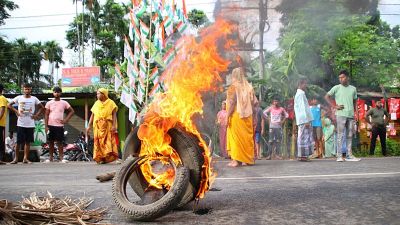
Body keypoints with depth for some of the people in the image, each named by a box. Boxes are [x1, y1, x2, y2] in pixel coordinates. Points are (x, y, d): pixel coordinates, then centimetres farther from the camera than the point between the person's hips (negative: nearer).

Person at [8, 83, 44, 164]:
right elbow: (9, 105, 10)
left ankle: (25, 158, 10)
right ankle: (16, 158, 9)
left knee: (28, 141, 4)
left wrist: (37, 115, 1)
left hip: (30, 124, 1)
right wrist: (16, 111, -2)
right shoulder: (19, 98, 2)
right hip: (20, 124, -1)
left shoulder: (34, 99, 4)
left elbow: (41, 107, 12)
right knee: (18, 141, 0)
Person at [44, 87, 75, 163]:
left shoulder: (64, 103, 3)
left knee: (60, 142, 0)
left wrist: (66, 119, -2)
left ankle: (61, 157, 4)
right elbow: (46, 115, 4)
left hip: (60, 125, -1)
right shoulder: (49, 103, 4)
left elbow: (71, 111, 9)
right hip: (51, 125, 1)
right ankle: (51, 157, 15)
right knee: (51, 142, 7)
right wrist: (46, 126, -4)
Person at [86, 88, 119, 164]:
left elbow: (114, 115, -1)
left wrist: (114, 125, -13)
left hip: (108, 125, -3)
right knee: (98, 142, -2)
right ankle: (100, 158, 1)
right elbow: (92, 115, 15)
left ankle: (108, 157, -9)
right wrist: (89, 126, 8)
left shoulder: (111, 103, 5)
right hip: (98, 126, 3)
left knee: (108, 141, -10)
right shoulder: (96, 103, 17)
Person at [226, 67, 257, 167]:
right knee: (247, 136, 10)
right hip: (247, 117, 5)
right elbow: (253, 102, 5)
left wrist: (228, 116, -11)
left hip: (236, 116, -5)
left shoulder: (233, 87, -7)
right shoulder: (249, 87, 7)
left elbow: (231, 103, -14)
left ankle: (236, 160, -2)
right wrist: (249, 112, 13)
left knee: (236, 136, 0)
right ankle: (247, 160, 14)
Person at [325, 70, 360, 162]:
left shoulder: (353, 89, 13)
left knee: (349, 136, 7)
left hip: (351, 115, 4)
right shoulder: (336, 88, 1)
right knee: (340, 135, -5)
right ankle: (339, 156, -2)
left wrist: (355, 111, 11)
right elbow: (327, 97, 2)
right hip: (341, 115, -4)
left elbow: (354, 101, 21)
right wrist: (334, 106, -6)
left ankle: (349, 155, 13)